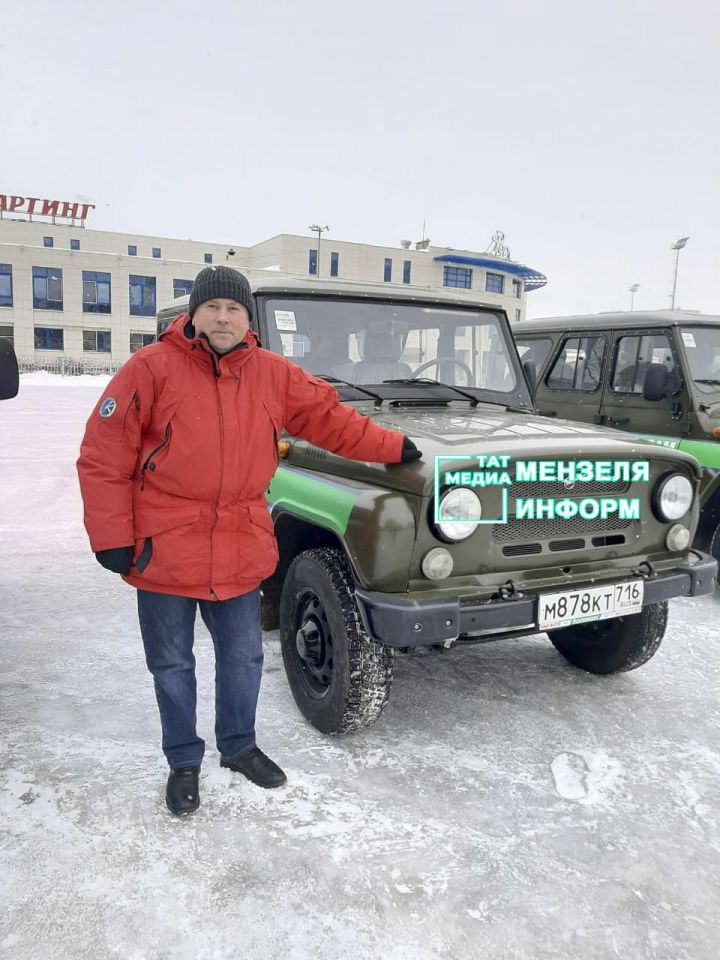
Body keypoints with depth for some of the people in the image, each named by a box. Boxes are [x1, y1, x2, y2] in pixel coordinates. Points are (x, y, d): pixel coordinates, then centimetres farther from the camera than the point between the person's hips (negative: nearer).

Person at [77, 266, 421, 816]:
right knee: (172, 664, 12)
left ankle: (239, 746, 39)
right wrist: (112, 538, -10)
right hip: (164, 551, -3)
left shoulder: (273, 375, 3)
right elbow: (103, 457, -9)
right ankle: (184, 761, 33)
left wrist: (391, 448, 10)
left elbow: (329, 418, 12)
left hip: (241, 552, 3)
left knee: (244, 657, 15)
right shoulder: (152, 368, -9)